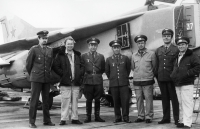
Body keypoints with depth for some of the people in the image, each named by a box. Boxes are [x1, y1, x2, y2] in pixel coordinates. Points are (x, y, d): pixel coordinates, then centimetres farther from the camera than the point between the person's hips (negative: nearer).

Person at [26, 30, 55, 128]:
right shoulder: (34, 49, -3)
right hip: (36, 79, -4)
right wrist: (32, 75, 11)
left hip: (47, 79, 4)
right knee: (34, 100, -3)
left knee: (46, 100, 8)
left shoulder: (50, 50, 9)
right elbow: (28, 64, 3)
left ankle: (47, 120, 16)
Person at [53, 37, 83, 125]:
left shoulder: (78, 55, 15)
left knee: (75, 101, 7)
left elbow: (81, 66, 21)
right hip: (65, 82, -4)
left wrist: (79, 74, 6)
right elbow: (55, 67, -1)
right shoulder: (61, 55, 2)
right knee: (65, 101, -5)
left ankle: (75, 118, 13)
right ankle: (63, 119, 1)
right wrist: (63, 74, -7)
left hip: (76, 82, 4)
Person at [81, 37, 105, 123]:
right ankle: (88, 117, 8)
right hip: (88, 81, -1)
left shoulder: (101, 56, 12)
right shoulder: (84, 56, 7)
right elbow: (82, 69, 7)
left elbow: (103, 69, 15)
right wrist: (86, 74, 0)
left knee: (97, 99, 5)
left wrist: (97, 74, 6)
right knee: (88, 100, 1)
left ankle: (97, 116, 12)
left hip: (98, 81, 2)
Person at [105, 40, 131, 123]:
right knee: (116, 101, 4)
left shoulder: (125, 58, 6)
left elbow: (128, 69, 18)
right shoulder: (109, 60, 7)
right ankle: (118, 117, 12)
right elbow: (107, 71, 18)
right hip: (113, 84, 1)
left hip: (124, 83, -1)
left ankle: (125, 117, 5)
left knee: (125, 101, -5)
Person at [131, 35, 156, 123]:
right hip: (137, 81, 3)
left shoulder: (151, 54, 0)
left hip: (148, 81, -3)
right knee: (139, 99, 6)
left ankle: (149, 116, 6)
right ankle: (140, 116, 15)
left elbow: (154, 67, 8)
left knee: (148, 99, -3)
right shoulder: (134, 55, 9)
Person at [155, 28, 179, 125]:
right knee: (164, 99, 10)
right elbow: (156, 65, 14)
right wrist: (157, 76, 8)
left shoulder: (176, 50, 0)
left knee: (174, 99, 2)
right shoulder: (158, 51, 13)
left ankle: (177, 118, 9)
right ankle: (166, 118, 18)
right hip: (161, 79, 4)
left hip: (172, 78, -4)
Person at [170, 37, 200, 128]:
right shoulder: (177, 57, 20)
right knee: (181, 104, 12)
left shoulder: (192, 56, -4)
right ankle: (182, 121, 19)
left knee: (187, 104, -9)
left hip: (187, 84, -8)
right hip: (177, 84, 8)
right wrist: (173, 75, 11)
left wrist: (187, 73, -17)